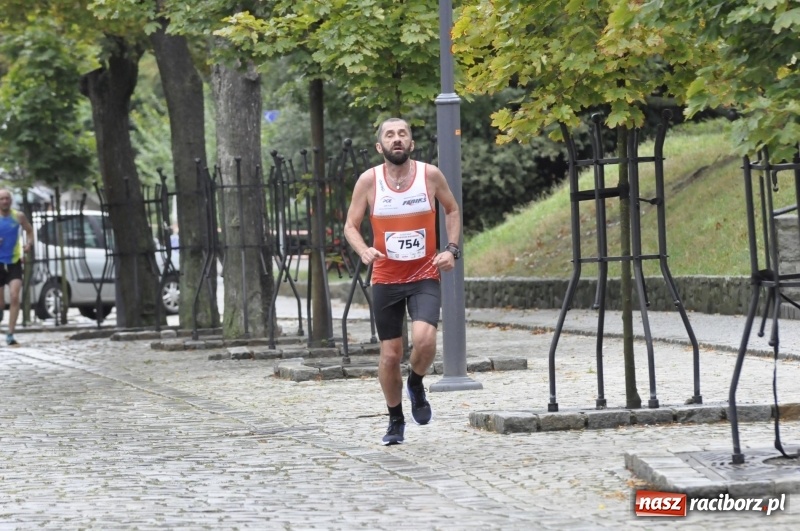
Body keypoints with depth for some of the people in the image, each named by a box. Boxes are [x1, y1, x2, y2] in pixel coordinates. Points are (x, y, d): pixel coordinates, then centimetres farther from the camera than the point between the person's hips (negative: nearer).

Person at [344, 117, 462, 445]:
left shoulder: (430, 175, -4)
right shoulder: (369, 180, -5)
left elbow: (452, 210, 12)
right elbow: (351, 225, 1)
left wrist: (452, 249, -1)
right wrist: (364, 251, -19)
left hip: (425, 275, -1)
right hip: (386, 279, 1)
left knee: (424, 338, -24)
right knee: (390, 354, 5)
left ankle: (416, 386, 9)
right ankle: (395, 420, 26)